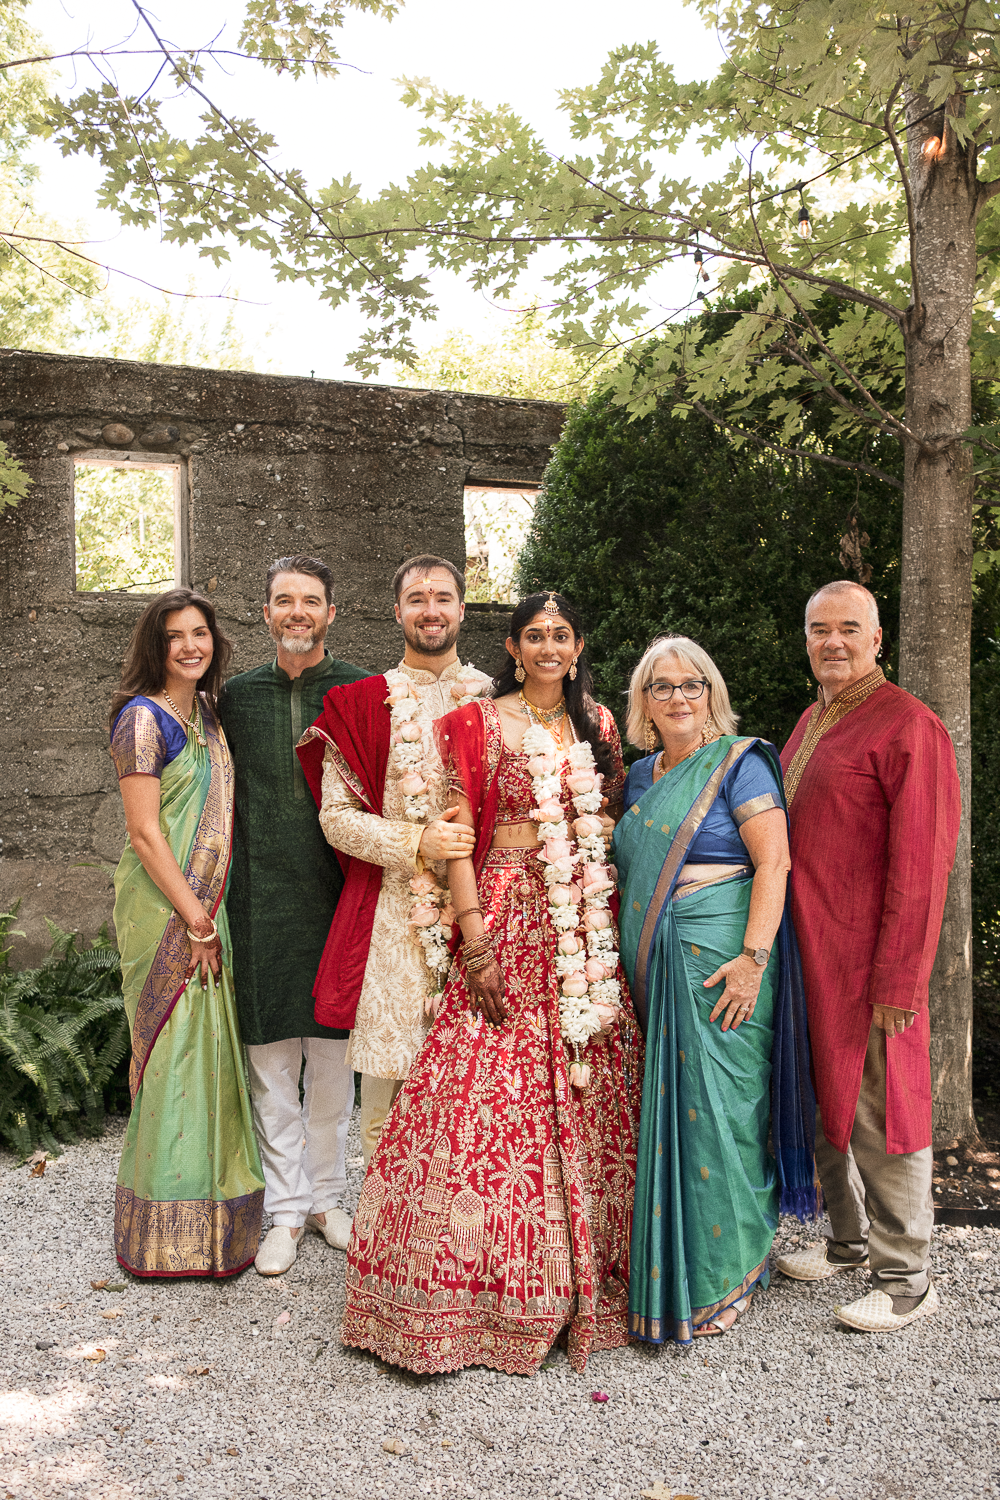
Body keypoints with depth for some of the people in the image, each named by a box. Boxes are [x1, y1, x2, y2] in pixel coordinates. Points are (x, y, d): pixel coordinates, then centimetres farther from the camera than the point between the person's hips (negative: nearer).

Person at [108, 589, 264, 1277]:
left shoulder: (207, 712, 11)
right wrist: (195, 921, -15)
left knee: (211, 1045, 13)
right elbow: (145, 834, -16)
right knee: (175, 1046, -1)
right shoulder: (143, 717, -12)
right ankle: (171, 1236, 13)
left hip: (209, 906, 7)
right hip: (165, 909, -7)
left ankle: (214, 1206, 28)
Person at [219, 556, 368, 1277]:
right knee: (271, 1061, 7)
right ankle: (287, 1208, 21)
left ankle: (327, 1196, 26)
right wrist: (226, 888, 5)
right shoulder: (238, 695, 8)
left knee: (334, 1060, 9)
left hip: (338, 894, -1)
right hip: (261, 898, 2)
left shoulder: (362, 692, 1)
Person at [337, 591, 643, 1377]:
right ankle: (484, 1289, 9)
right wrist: (474, 937, -14)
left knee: (589, 1096, 8)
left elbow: (613, 825, 17)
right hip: (511, 919, -4)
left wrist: (619, 921, 7)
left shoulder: (597, 723, 13)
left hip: (590, 927, 5)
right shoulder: (477, 723, 0)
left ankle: (582, 1277, 24)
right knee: (490, 1099, -6)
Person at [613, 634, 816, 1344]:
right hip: (653, 967, 7)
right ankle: (668, 1270, 26)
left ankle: (718, 1281, 14)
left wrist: (753, 956, -21)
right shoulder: (641, 776, 16)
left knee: (711, 1110, -2)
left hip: (719, 965, -6)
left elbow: (774, 861, -14)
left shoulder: (738, 761, -5)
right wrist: (632, 959, 15)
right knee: (666, 1109, 12)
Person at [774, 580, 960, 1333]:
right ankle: (850, 1237, 36)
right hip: (807, 953, 8)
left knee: (879, 1114, 2)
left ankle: (906, 1278, 18)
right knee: (825, 1102, 18)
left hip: (867, 962, -8)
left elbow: (921, 865, -17)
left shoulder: (908, 726, -13)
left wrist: (900, 980, -19)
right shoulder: (811, 723, 14)